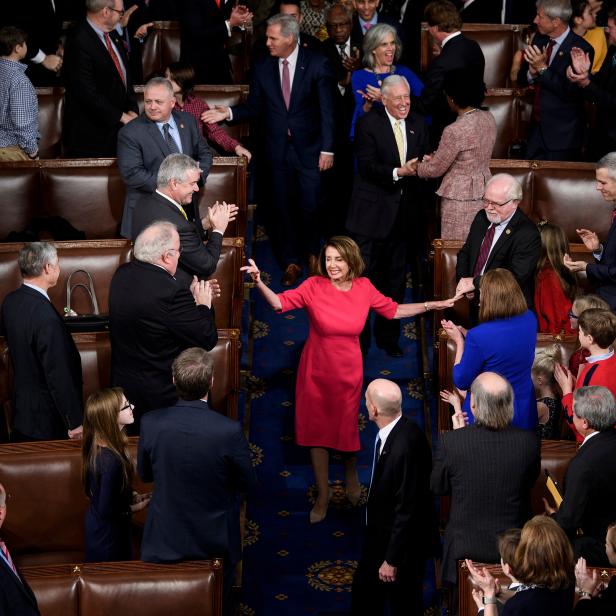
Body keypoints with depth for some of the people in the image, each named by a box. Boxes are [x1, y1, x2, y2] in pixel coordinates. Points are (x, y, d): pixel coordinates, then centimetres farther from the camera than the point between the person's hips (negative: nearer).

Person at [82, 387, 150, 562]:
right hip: (109, 535, -8)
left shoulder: (97, 447, -6)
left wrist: (132, 496, 2)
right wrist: (134, 508, -12)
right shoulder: (111, 460, -33)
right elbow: (106, 510, -27)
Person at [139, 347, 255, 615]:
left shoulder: (151, 423, -21)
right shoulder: (229, 431, -28)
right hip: (215, 540, -1)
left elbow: (144, 474, -3)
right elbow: (246, 482, -11)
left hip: (166, 540, 1)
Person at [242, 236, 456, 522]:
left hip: (348, 372, 1)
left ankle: (351, 478, 44)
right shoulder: (314, 286, -15)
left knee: (347, 429, 12)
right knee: (317, 431, 8)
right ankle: (323, 495, 24)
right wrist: (259, 283, -41)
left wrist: (431, 305, 4)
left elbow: (393, 310, 6)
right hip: (316, 372, -1)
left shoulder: (364, 288, -6)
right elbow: (280, 303, -23)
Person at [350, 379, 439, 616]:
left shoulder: (404, 448, -35)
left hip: (402, 543, -9)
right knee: (364, 591, 24)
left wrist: (392, 560, -19)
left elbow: (407, 510, -28)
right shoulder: (401, 429, -6)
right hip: (380, 535, 9)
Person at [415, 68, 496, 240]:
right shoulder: (489, 119, 0)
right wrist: (438, 156, 12)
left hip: (460, 200, -8)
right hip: (484, 193, 8)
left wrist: (414, 168, 10)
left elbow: (435, 169, -10)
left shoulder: (455, 131, -22)